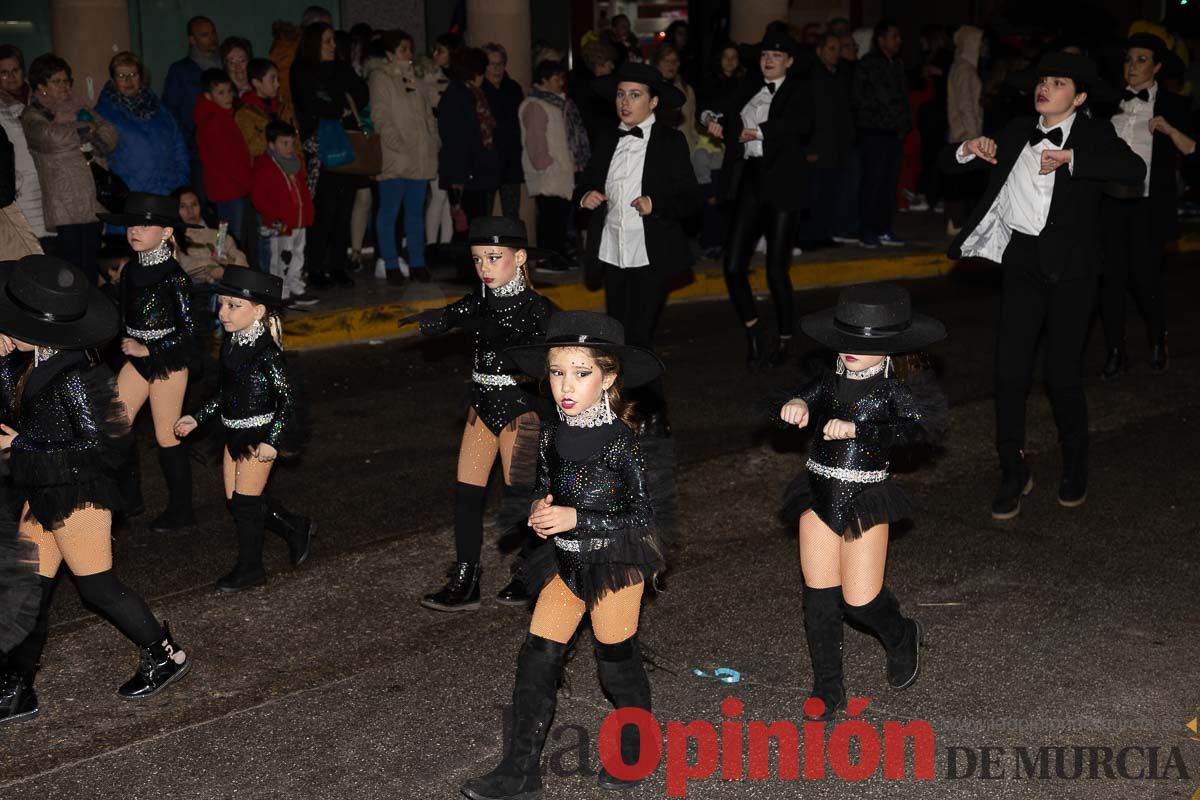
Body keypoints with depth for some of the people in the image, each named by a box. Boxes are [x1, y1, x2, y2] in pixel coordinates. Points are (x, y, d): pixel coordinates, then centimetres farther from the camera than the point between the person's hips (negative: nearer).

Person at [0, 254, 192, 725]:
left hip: (77, 496, -9)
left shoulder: (72, 377, -24)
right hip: (43, 493, 9)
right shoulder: (44, 362, 2)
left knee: (97, 586, 5)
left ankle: (165, 655, 24)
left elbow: (94, 444, -21)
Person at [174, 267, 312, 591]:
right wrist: (196, 418, 14)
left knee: (245, 502, 0)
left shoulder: (266, 352, -19)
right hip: (235, 432, 8)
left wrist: (272, 441, -22)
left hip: (259, 436, -8)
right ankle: (297, 529, 30)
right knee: (235, 500, 13)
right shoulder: (230, 345, 4)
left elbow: (288, 397, -19)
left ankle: (250, 568, 16)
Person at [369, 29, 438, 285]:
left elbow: (427, 114, 19)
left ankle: (417, 263, 16)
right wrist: (399, 147, -16)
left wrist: (432, 143, 6)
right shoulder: (380, 78, -2)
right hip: (394, 160, -7)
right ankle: (391, 265, 4)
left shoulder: (413, 77, 18)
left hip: (420, 159, 7)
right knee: (389, 212, -1)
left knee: (416, 212, 10)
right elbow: (380, 117, -10)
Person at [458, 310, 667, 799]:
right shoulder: (551, 434, -2)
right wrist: (539, 512, -9)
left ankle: (636, 749, 37)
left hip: (615, 563, -5)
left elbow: (643, 516, -16)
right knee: (536, 660, 3)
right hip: (567, 561, 5)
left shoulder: (621, 440, -19)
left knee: (617, 663, 11)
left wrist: (576, 518, -23)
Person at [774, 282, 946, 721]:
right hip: (819, 496, 3)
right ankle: (827, 689, 19)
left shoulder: (897, 389, -9)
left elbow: (924, 427, -24)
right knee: (819, 595, 5)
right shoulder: (829, 382, 2)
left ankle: (902, 637, 34)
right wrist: (795, 404, -37)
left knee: (860, 600, -1)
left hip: (866, 502, -3)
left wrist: (857, 429, -35)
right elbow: (805, 400, -11)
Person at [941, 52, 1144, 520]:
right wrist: (970, 150, -8)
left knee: (1063, 376, 1)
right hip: (1022, 261, 3)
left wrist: (1071, 158, -27)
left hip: (1070, 267, -3)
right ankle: (1014, 474, 14)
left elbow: (1134, 170, -20)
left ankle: (1075, 469, 25)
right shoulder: (1017, 133, 11)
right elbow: (948, 163, 14)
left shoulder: (1093, 135, 0)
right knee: (1010, 372, 0)